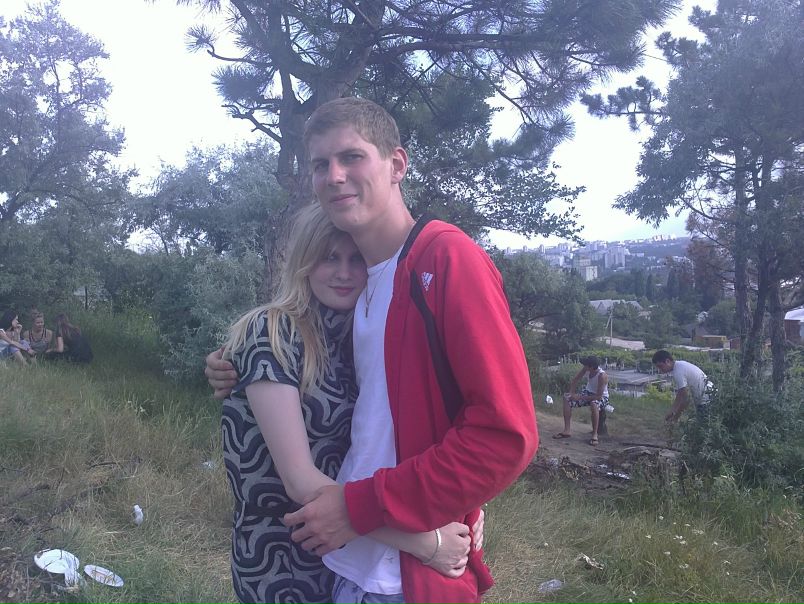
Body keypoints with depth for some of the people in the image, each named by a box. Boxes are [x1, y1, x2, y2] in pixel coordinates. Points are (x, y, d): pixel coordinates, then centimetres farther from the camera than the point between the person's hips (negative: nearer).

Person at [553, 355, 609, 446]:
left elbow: (598, 396, -32)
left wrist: (580, 398, -29)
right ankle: (567, 430, -6)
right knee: (567, 398, -8)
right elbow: (575, 380, 1)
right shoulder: (585, 369, -16)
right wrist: (572, 394, -10)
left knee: (594, 404, -41)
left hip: (601, 397, -7)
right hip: (588, 392, 7)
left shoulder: (602, 376, -32)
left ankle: (595, 435, -29)